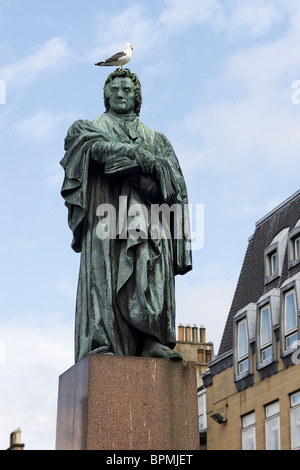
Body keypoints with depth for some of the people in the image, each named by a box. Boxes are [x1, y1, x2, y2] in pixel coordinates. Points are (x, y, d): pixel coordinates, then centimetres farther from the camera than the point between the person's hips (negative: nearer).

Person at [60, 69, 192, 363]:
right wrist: (138, 155, -12)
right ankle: (101, 344, -25)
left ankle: (152, 341, -29)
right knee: (104, 269, -17)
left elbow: (173, 176, 17)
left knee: (151, 264, -20)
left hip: (144, 210, 2)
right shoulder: (87, 128, 25)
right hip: (106, 205, -1)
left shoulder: (156, 138, 31)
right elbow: (97, 146, -1)